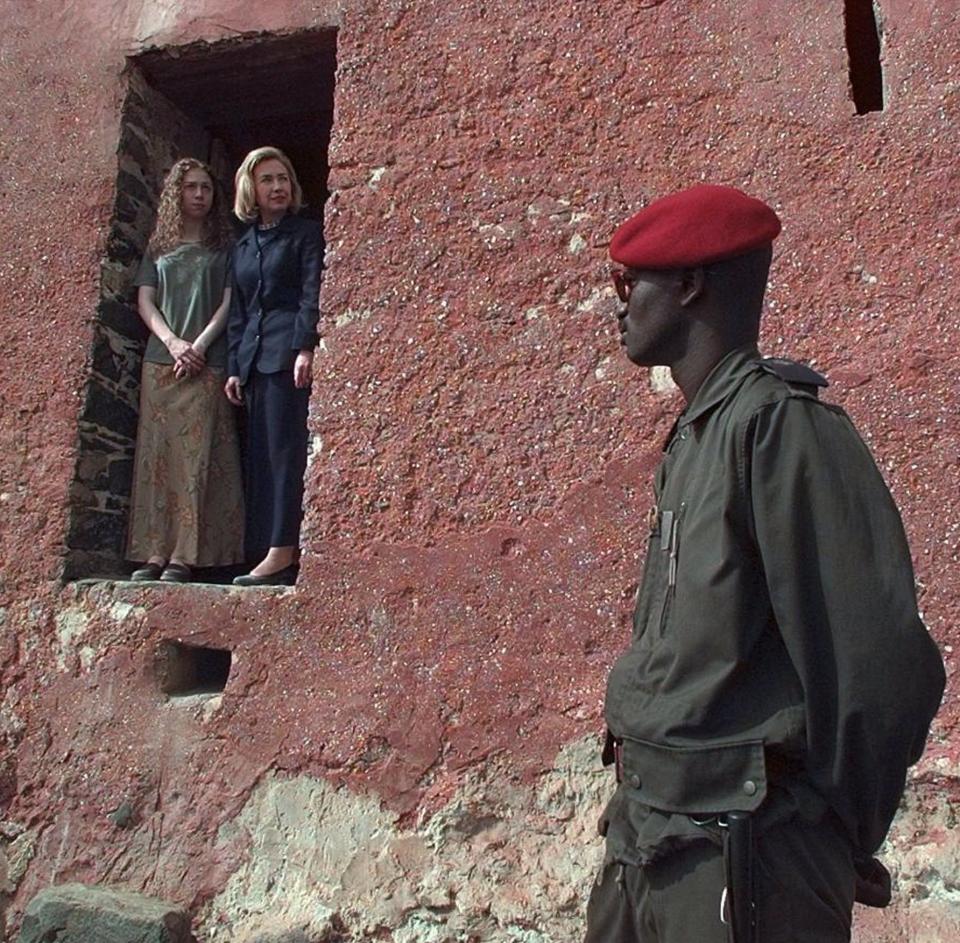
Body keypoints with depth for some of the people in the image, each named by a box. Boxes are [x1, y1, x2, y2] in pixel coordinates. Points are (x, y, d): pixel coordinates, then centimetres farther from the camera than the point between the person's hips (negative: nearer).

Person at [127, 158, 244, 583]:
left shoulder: (223, 246, 12)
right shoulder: (158, 246, 19)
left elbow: (229, 302, 2)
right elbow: (145, 301, 10)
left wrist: (200, 345, -10)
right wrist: (172, 342, -7)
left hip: (207, 363, -3)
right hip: (160, 361, 3)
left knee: (196, 456, -9)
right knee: (156, 455, -2)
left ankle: (185, 555, -9)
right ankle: (154, 552, -1)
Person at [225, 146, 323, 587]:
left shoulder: (306, 233, 6)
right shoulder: (243, 245, 23)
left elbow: (312, 294, -6)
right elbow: (237, 310, 21)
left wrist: (305, 348, -18)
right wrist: (234, 367, 13)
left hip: (289, 354, -6)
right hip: (254, 359, 7)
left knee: (285, 449, -11)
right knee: (260, 455, 3)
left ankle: (283, 552, -11)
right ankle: (265, 551, 5)